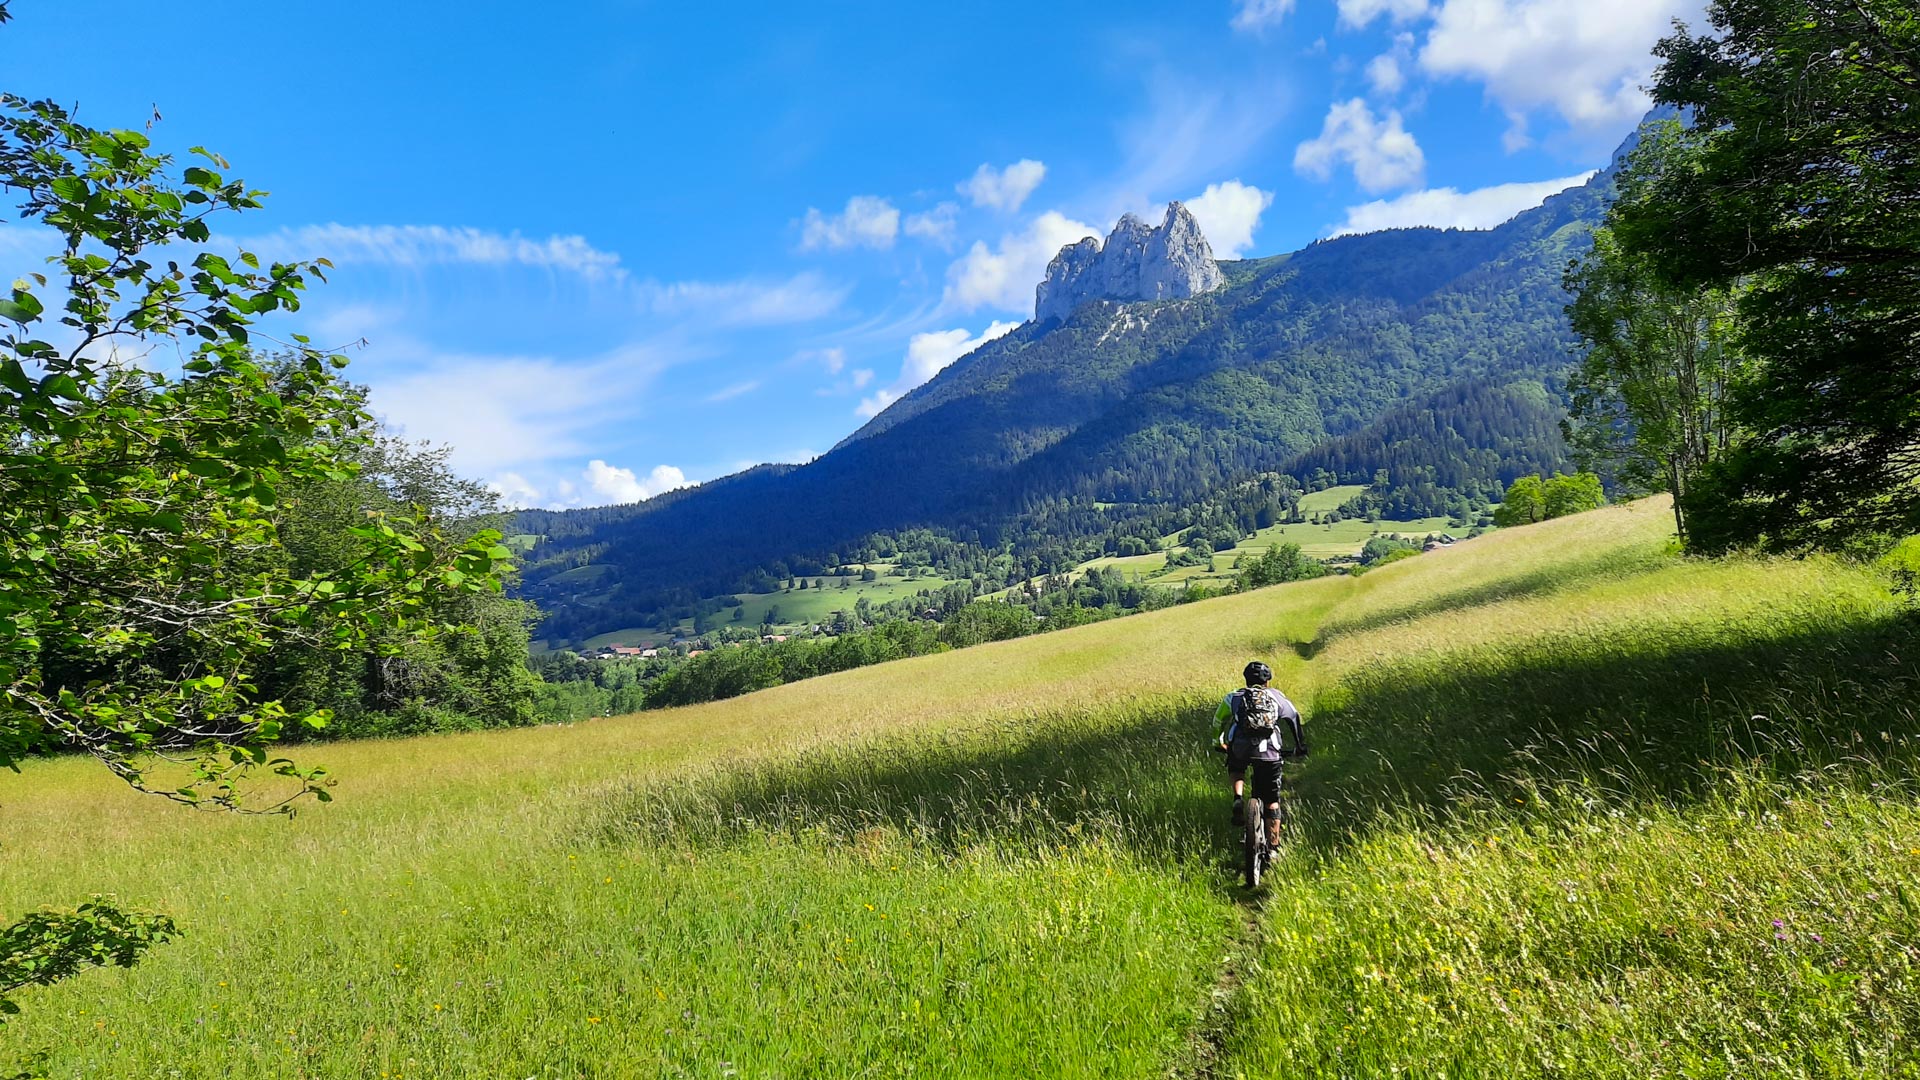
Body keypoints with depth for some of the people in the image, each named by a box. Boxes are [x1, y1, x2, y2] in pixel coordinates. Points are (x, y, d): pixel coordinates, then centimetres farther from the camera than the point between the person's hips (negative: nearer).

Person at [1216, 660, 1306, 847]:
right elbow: (1295, 719, 27)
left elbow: (1218, 721, 27)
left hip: (1240, 748, 0)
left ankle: (1238, 799, 10)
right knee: (1272, 800, 12)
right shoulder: (1276, 696, 21)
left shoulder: (1235, 697, 21)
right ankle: (1273, 845, 10)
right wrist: (1301, 747, 37)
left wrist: (1221, 743, 43)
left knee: (1236, 768, 36)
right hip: (1269, 752, 0)